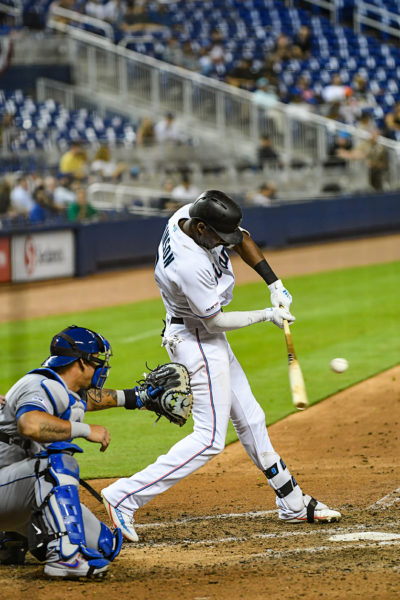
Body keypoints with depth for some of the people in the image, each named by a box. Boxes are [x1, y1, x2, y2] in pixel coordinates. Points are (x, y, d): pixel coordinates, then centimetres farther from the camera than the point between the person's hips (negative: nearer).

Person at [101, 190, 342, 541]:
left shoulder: (189, 214, -9)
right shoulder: (190, 265, -35)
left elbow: (242, 239, 9)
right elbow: (214, 320, -22)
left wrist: (274, 284, 0)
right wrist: (267, 315, -11)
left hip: (209, 340, 10)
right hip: (196, 341, -10)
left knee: (249, 420, 17)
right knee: (210, 437, -10)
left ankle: (293, 504, 28)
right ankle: (125, 496, -12)